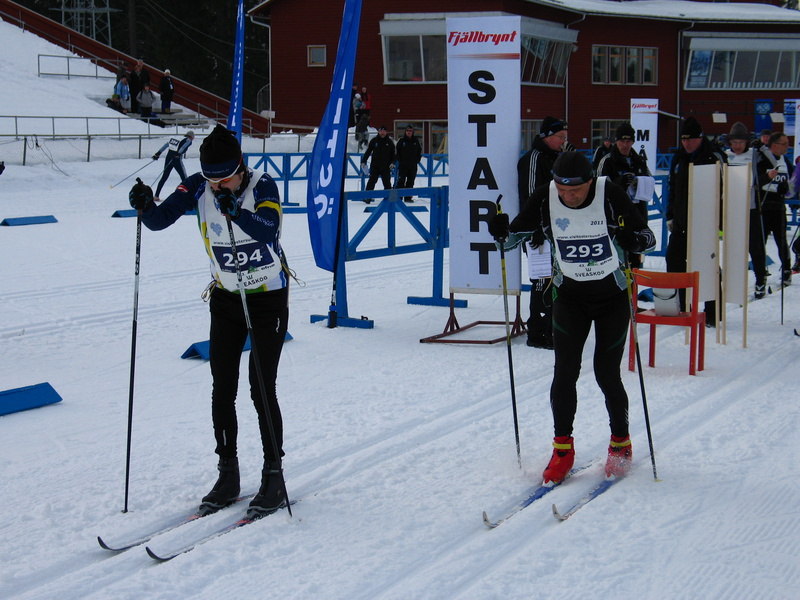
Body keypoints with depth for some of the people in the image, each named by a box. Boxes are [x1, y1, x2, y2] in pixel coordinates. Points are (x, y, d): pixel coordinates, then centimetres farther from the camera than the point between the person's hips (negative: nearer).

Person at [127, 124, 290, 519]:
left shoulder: (263, 187, -19)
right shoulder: (198, 188, -9)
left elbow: (269, 229, -35)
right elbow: (160, 220, -15)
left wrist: (235, 211, -49)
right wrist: (145, 207, -36)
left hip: (268, 298, -4)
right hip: (225, 298, 4)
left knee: (262, 390, -6)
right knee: (222, 390, 4)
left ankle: (274, 479, 6)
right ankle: (228, 476, 17)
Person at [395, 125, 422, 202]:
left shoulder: (416, 141, 7)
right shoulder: (401, 141, 0)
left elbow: (419, 151, 18)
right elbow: (397, 151, 7)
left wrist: (417, 160, 7)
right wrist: (399, 160, -1)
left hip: (413, 165, 3)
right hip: (403, 165, -3)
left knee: (410, 182, 5)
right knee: (401, 181, -10)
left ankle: (408, 197, 11)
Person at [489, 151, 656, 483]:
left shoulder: (611, 195, -19)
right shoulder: (545, 199, -13)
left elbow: (647, 239, -12)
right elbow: (515, 235, -3)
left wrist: (631, 238, -35)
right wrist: (501, 231, -25)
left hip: (612, 296, -2)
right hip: (570, 296, 2)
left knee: (606, 373, 0)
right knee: (565, 371, -8)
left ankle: (621, 442, 22)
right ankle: (562, 448, 6)